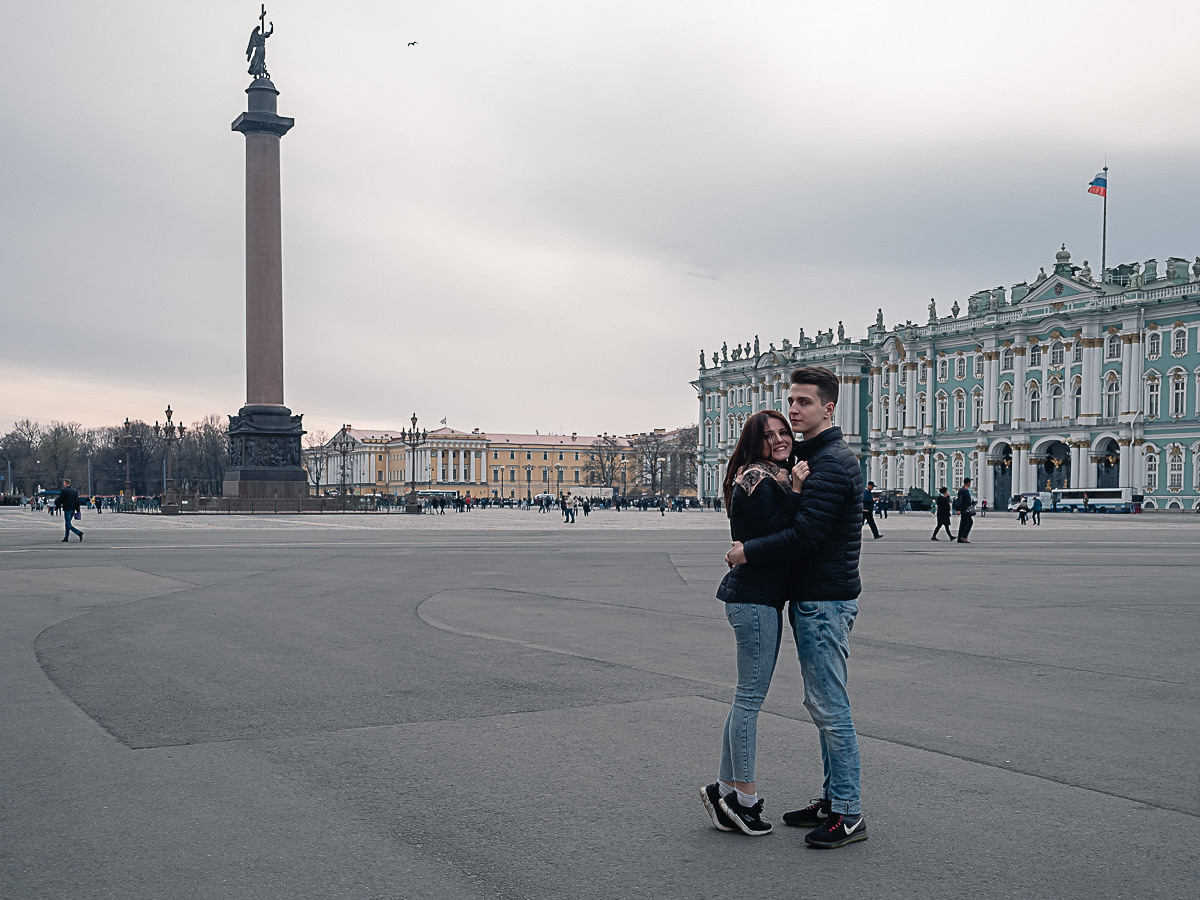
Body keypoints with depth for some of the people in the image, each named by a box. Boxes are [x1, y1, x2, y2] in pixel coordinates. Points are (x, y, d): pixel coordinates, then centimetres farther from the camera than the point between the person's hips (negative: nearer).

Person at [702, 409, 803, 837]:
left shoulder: (772, 479, 18)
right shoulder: (759, 482, -14)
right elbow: (775, 538, -19)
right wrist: (795, 492, -19)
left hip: (760, 596, 11)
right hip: (755, 597, -11)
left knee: (748, 696, 14)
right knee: (751, 695, -3)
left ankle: (724, 788, 21)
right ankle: (744, 796, 5)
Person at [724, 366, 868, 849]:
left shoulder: (832, 463, -17)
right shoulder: (814, 456, 16)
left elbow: (805, 534, -23)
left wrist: (748, 552, -13)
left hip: (824, 601, -11)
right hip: (813, 597, 11)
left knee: (830, 707, -6)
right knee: (823, 704, 15)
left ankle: (849, 814, 0)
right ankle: (833, 799, 25)